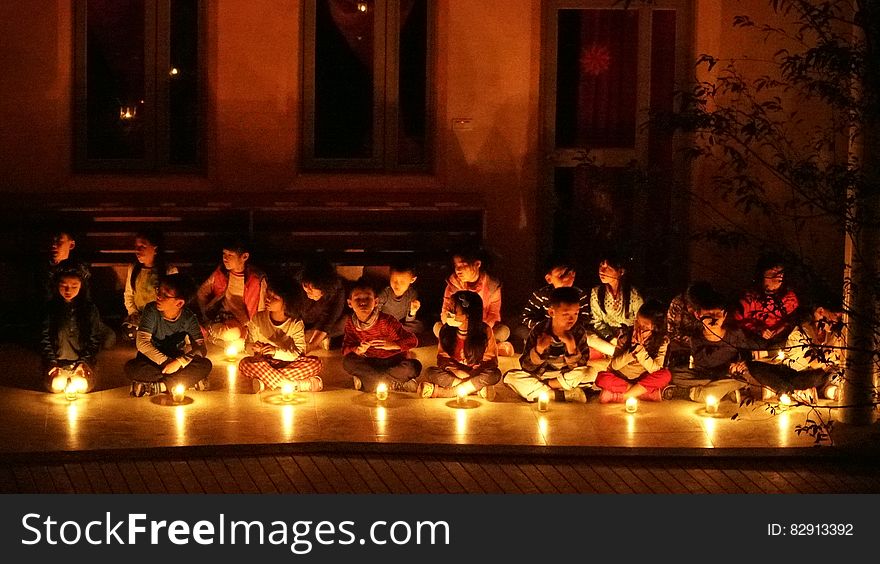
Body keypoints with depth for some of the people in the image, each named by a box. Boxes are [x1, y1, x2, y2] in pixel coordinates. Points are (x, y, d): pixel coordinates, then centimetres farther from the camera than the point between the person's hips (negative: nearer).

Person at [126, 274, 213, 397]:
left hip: (176, 359, 1)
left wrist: (179, 362, -34)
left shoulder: (188, 318, -12)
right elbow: (142, 343, -21)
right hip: (153, 360, -1)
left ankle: (156, 386, -26)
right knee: (131, 368, -35)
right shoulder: (151, 310, -16)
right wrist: (165, 362, -29)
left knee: (205, 365, -27)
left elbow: (201, 348, -17)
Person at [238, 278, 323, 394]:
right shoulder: (258, 319, -3)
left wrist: (276, 352, -29)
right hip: (264, 364, 1)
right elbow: (249, 346, 3)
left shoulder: (295, 323, -8)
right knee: (245, 364, -33)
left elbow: (299, 354, -13)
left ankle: (264, 384, -29)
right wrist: (255, 348, -22)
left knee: (316, 363, -28)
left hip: (288, 364, -1)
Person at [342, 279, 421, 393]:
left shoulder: (386, 321, -20)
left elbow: (413, 341, -19)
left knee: (414, 367, -32)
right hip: (371, 364, 3)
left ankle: (367, 382, -24)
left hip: (393, 361, -3)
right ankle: (394, 384, -24)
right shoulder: (351, 323, -8)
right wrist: (358, 350, -28)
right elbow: (346, 349, -7)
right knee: (348, 362, -26)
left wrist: (392, 345, -32)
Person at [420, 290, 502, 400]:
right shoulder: (446, 330, -4)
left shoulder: (485, 331, -10)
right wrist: (455, 371, -19)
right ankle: (477, 388, -30)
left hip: (476, 374, -1)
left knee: (495, 374, -33)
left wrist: (470, 374, -22)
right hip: (453, 373, 1)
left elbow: (490, 361, -6)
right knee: (430, 372, -26)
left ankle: (441, 392, -30)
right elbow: (442, 357, 2)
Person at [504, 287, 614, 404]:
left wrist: (571, 346, -33)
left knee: (591, 372, -27)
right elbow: (527, 367, -15)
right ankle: (564, 395, -29)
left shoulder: (579, 332, -12)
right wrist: (538, 350, -34)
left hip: (567, 376, 0)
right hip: (540, 375, 0)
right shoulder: (539, 331, -15)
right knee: (510, 377, -25)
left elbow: (578, 367, -16)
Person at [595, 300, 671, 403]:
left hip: (644, 380, 0)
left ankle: (622, 396, -21)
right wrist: (633, 350, -28)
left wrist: (640, 348, -29)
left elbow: (654, 369, -21)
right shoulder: (626, 335, -13)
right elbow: (614, 365, -14)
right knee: (601, 379, -30)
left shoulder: (662, 341, -12)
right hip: (620, 378, 0)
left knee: (665, 375, -28)